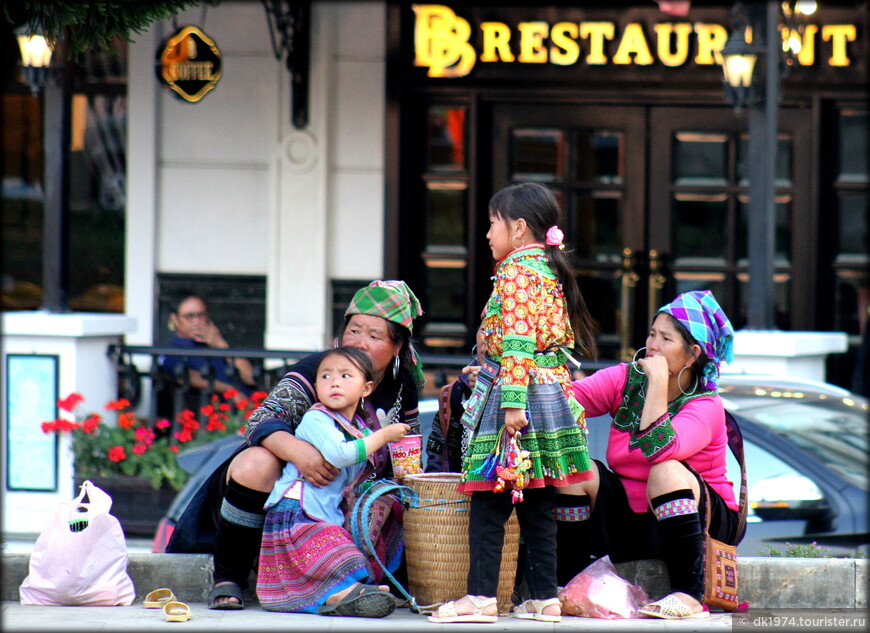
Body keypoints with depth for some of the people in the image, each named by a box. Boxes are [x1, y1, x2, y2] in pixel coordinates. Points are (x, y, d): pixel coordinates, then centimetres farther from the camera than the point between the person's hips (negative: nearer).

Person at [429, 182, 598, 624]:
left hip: (516, 391, -9)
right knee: (536, 504, 9)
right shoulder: (549, 270, 18)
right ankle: (545, 598, 9)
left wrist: (513, 401, -24)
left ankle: (481, 596, -10)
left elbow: (517, 340, -19)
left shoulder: (516, 271, -10)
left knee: (489, 501, -7)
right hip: (553, 393, 9)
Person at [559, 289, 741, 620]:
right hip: (630, 518, 5)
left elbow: (657, 449, -35)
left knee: (667, 471, -34)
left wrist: (659, 381, -32)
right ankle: (568, 584, -11)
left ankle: (690, 596, -34)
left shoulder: (706, 407, -17)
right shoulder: (626, 379, -2)